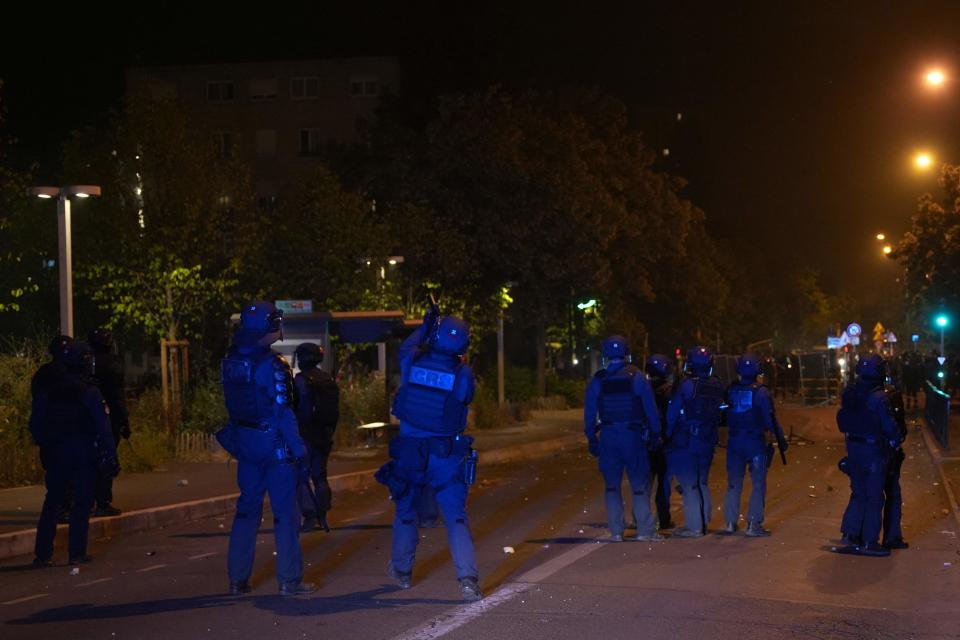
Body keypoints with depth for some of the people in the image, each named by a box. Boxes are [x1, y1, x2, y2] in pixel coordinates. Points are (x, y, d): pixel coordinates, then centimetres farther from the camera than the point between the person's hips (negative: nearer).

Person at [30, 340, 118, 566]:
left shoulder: (46, 391, 0)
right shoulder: (89, 393, -12)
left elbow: (35, 425, 6)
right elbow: (103, 429, -13)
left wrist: (44, 445, 19)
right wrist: (111, 457, -9)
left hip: (55, 454, 4)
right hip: (85, 454, -4)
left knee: (52, 502, 12)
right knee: (82, 503, 4)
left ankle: (42, 553, 9)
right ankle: (77, 553, 2)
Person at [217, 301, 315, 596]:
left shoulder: (230, 362, 2)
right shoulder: (272, 366, -20)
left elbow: (232, 405, 9)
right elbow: (282, 413, -20)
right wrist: (299, 449, -14)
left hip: (244, 442, 7)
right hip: (275, 444, -7)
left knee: (247, 507, 15)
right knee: (285, 511, 3)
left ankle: (238, 579, 17)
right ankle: (289, 579, 5)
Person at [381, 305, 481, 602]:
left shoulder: (413, 362, -7)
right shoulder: (463, 374, -12)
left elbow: (405, 347, 17)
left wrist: (425, 326, 26)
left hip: (409, 450, 2)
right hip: (446, 454, -2)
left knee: (406, 510, 21)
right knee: (456, 516, -1)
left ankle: (401, 570, 36)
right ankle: (468, 579, -14)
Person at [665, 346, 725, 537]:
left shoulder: (686, 386, -15)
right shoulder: (716, 387, 2)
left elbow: (673, 414, -10)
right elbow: (718, 415, 8)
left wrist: (667, 435, 2)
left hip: (685, 442, -6)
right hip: (707, 442, 6)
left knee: (688, 485, -2)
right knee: (702, 483, 17)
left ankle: (693, 526, -4)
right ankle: (703, 522, 22)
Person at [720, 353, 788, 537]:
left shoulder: (731, 391, 0)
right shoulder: (761, 392, -12)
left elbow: (724, 416, 9)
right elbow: (770, 419, -12)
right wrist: (781, 440, -4)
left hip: (734, 441, 4)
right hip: (756, 442, -4)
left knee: (734, 482, 13)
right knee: (758, 484, 3)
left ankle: (730, 523, 11)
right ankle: (753, 524, -2)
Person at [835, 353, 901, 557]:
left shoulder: (849, 393, 2)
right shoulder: (879, 398, -19)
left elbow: (841, 420, 11)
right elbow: (889, 426, -17)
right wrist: (896, 441, 0)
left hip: (854, 448, 6)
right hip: (875, 450, -6)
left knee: (858, 494, 17)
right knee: (874, 497, 2)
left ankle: (850, 534, 11)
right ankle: (869, 542, 4)